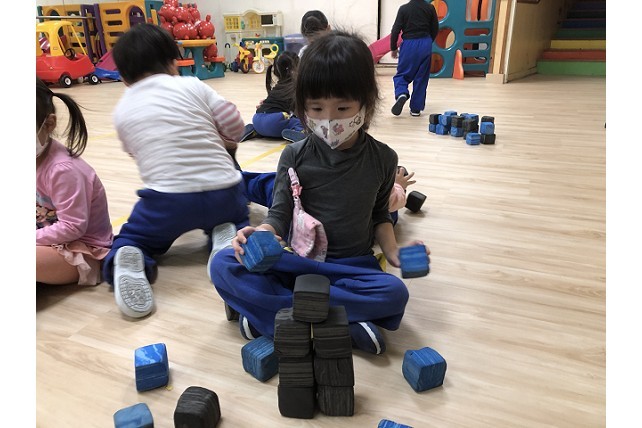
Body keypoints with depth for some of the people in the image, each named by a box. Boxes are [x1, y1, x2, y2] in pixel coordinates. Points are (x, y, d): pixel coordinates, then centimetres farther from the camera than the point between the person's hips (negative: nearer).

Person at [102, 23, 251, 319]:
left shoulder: (121, 111, 12)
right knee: (235, 220, 34)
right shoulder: (192, 85, 6)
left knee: (130, 240, 25)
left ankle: (127, 263, -10)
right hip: (224, 192, 1)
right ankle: (227, 240, -1)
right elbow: (235, 127, 6)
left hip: (167, 200, 0)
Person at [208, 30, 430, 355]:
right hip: (298, 261, 0)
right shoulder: (295, 156, -6)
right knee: (223, 264, -24)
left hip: (354, 266, 1)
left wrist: (392, 249, -7)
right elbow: (280, 215, -6)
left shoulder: (382, 158, -2)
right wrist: (262, 234, -29)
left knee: (394, 293, -33)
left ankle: (267, 309, -24)